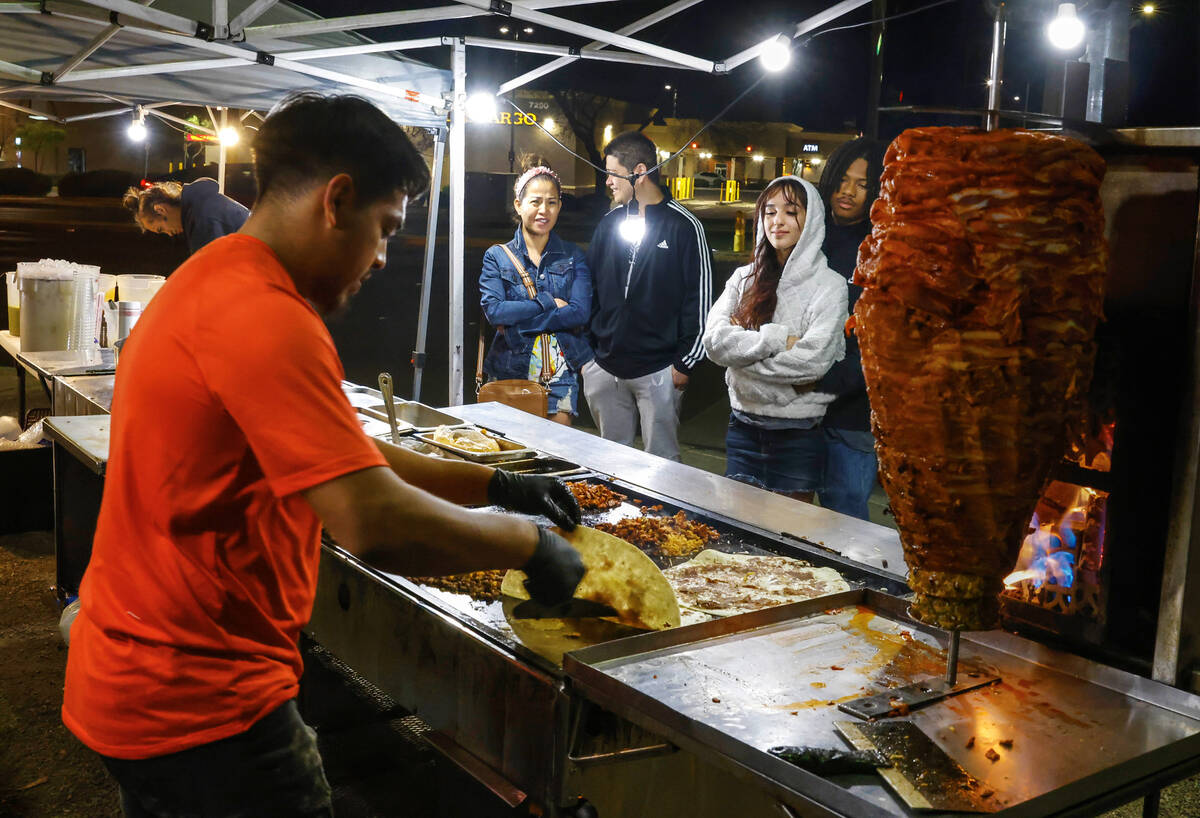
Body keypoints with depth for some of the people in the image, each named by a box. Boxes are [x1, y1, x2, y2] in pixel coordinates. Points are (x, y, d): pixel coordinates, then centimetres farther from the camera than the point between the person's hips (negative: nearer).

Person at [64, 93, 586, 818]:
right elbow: (376, 524, -32)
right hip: (199, 704, -10)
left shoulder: (214, 282, 11)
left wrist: (495, 485, 11)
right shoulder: (263, 317, -25)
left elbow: (348, 460, 15)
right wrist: (529, 544, -17)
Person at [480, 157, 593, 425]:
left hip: (561, 373, 1)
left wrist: (517, 321, -13)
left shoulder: (574, 257, 6)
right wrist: (549, 303, -13)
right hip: (511, 371, -1)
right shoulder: (497, 256, 4)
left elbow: (581, 312, -8)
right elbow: (493, 310, -10)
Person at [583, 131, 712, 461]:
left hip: (658, 371, -5)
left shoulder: (683, 226, -7)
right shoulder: (609, 224, 9)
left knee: (661, 460, 4)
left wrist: (685, 362, -8)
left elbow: (699, 298, -6)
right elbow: (589, 288, 14)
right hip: (605, 367, 5)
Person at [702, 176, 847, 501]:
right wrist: (779, 339, -18)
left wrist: (744, 346, -12)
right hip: (743, 424, 4)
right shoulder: (745, 277, 5)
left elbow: (813, 360, -19)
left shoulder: (829, 285, -7)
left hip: (798, 435, -3)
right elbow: (714, 339, -10)